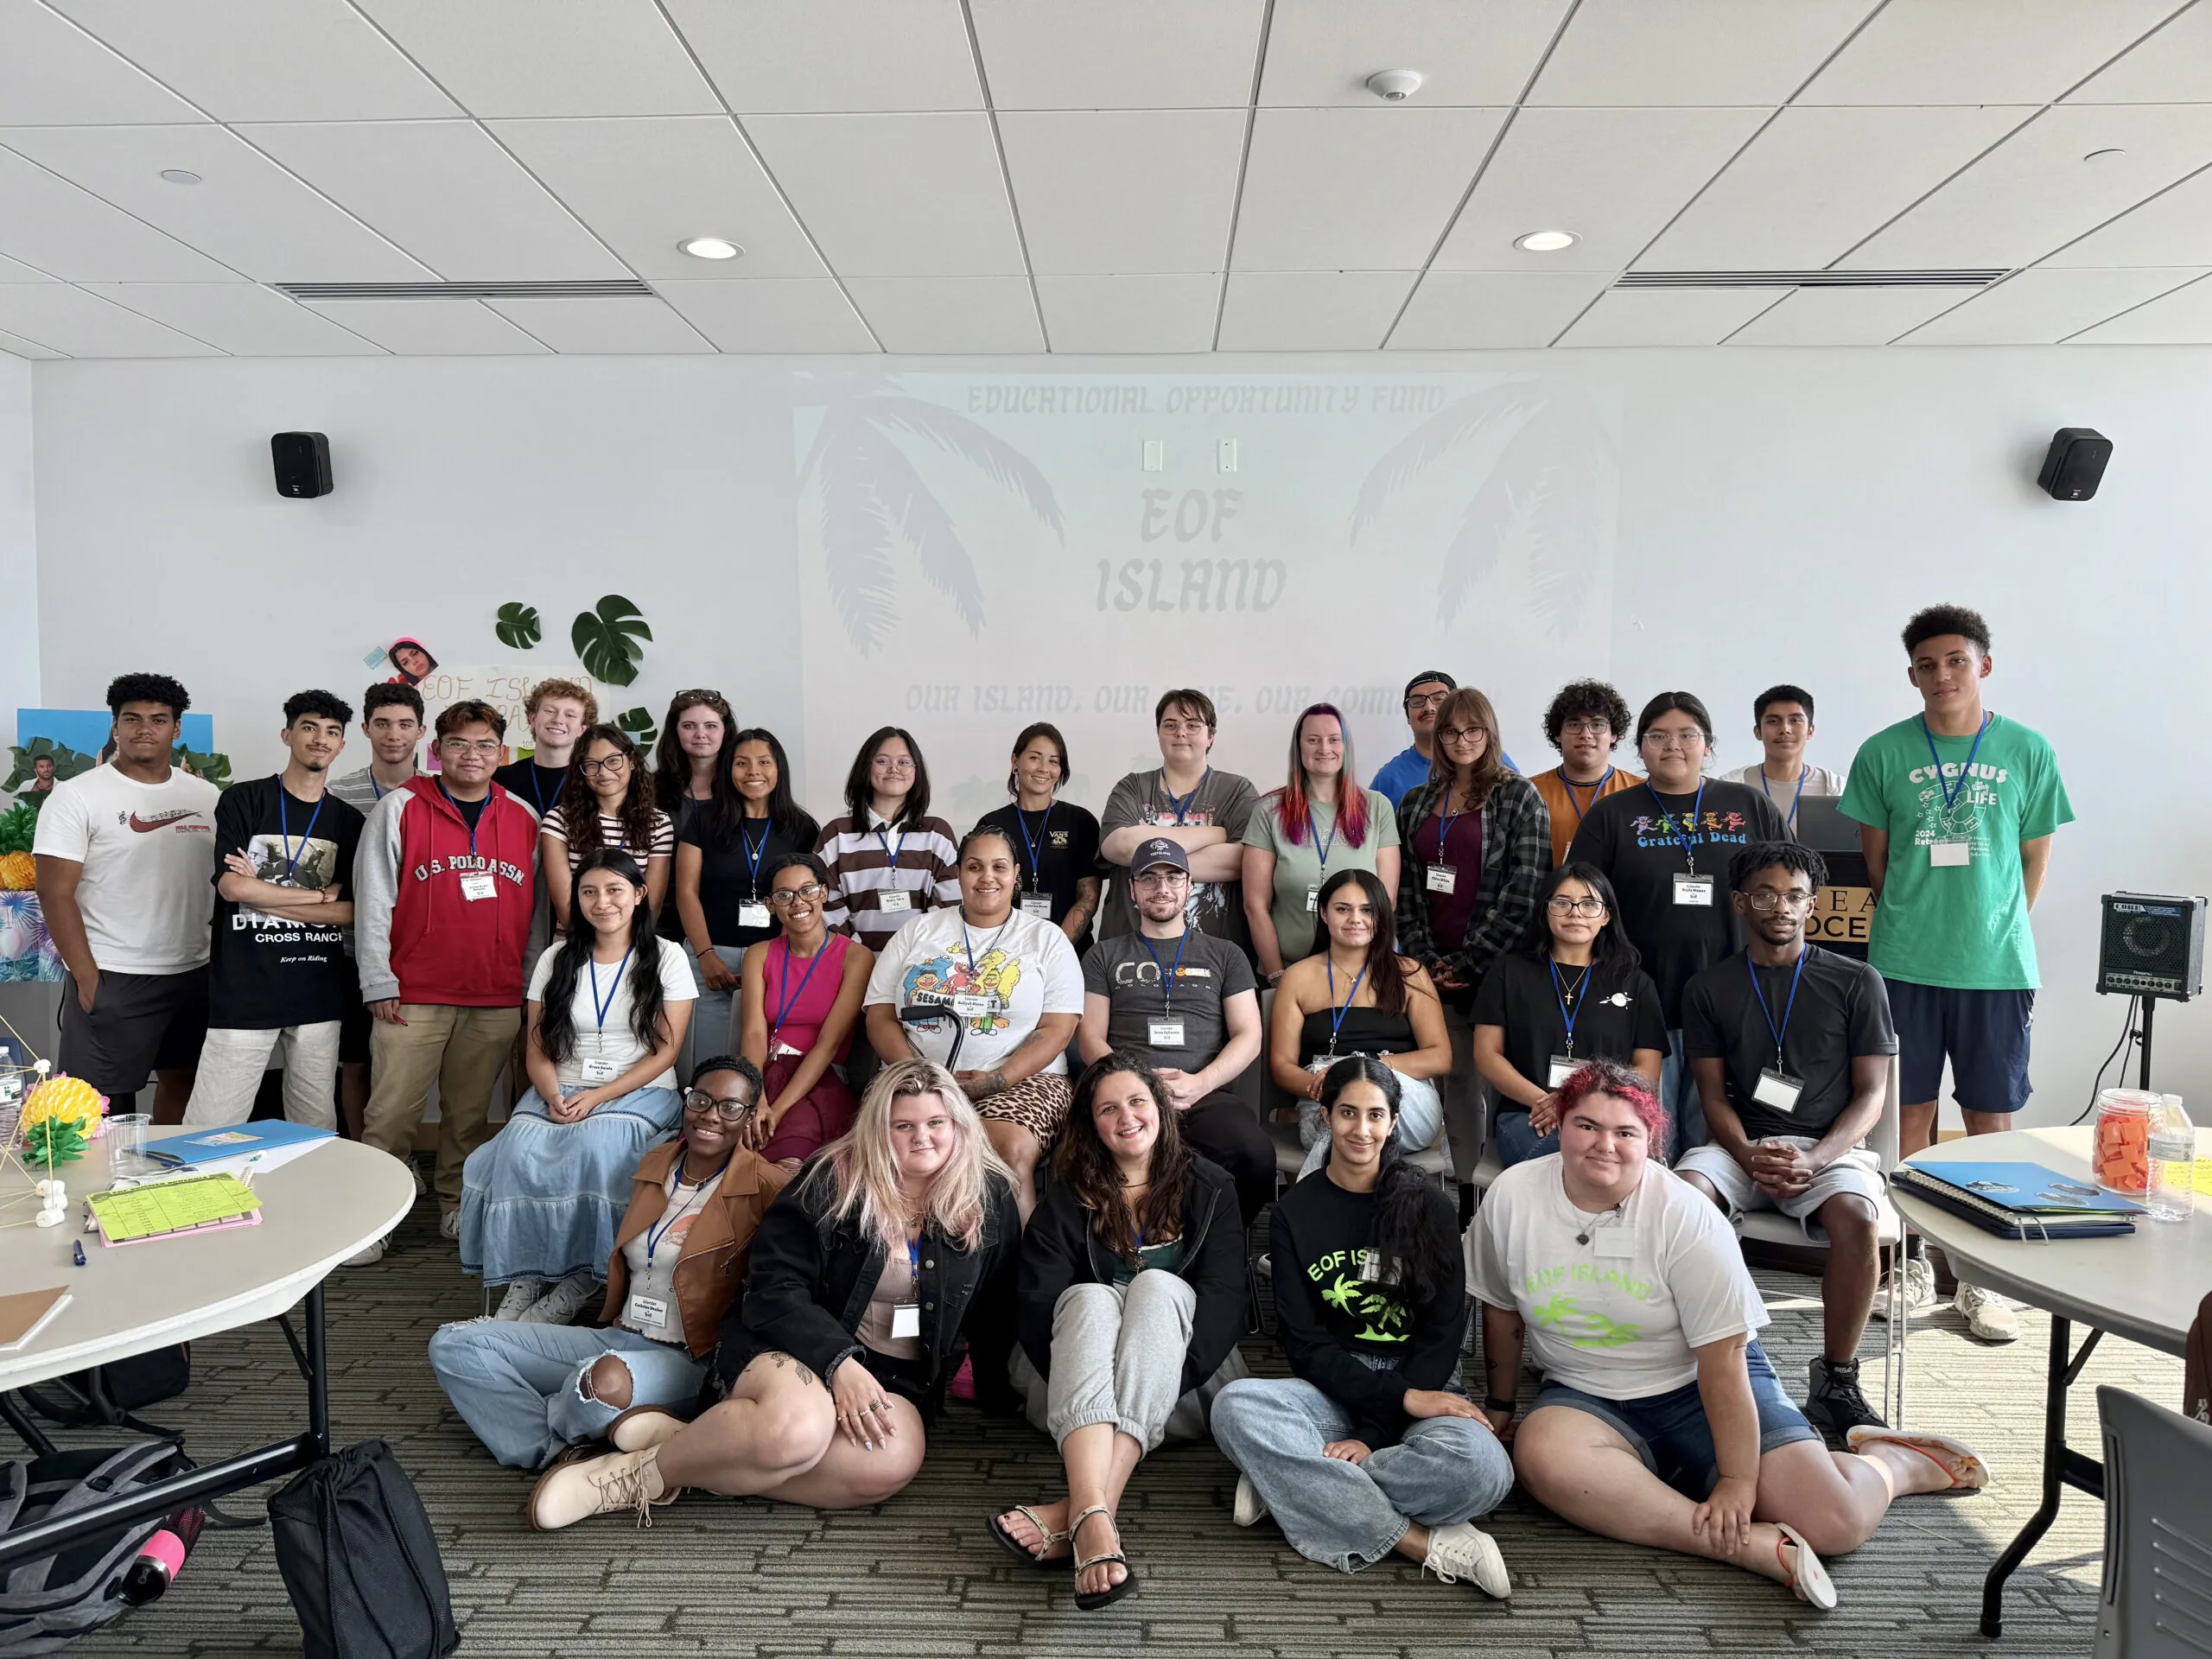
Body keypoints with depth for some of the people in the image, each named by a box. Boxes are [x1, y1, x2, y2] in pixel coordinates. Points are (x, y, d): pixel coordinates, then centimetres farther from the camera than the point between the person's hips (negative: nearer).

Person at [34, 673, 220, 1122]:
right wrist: (87, 977, -13)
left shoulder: (205, 796, 7)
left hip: (195, 974, 5)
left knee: (182, 1083, 15)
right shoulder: (77, 796, -5)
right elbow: (56, 893, -8)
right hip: (111, 978, -4)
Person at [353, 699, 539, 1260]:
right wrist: (379, 982, -5)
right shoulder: (400, 808, 1)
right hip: (414, 996, -2)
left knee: (470, 1113, 10)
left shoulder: (524, 818, 9)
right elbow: (372, 901, 0)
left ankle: (457, 1207, 23)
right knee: (392, 1114, -2)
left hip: (497, 1000, 3)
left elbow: (535, 906, 13)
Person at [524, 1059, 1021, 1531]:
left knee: (891, 1463, -34)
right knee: (796, 1425, -40)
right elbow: (775, 1290, -10)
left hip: (898, 1377, 3)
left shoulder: (989, 1199, 3)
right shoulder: (830, 1181, -6)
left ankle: (686, 1446, -21)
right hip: (792, 1350, -3)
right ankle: (644, 1471, -16)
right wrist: (838, 1363, -23)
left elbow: (999, 1304, 15)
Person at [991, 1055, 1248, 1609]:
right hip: (1078, 1398, 0)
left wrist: (1163, 1370, -21)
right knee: (1089, 1297, -30)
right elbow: (1034, 1304, -4)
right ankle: (1093, 1518, -55)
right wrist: (1078, 1373, -21)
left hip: (1184, 1392, 0)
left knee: (1157, 1286, -29)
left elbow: (1224, 1298, -5)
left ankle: (1081, 1511, -46)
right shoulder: (1067, 1199, 8)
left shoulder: (1208, 1187, 8)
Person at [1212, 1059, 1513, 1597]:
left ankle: (1292, 1483, -19)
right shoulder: (1296, 1212, 4)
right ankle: (1424, 1543, -28)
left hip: (1422, 1385, 0)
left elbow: (1443, 1333, -2)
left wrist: (1375, 1432, -15)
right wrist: (1400, 1396, -17)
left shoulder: (1427, 1207, 3)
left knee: (1480, 1468, -34)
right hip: (1331, 1389, 1)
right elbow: (1301, 1341, -2)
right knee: (1235, 1406, -32)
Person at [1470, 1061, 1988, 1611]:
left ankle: (1889, 1460, 19)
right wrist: (1500, 1405, 15)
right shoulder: (1511, 1195, -9)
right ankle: (1747, 1544, -27)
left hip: (1702, 1386, -2)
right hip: (1586, 1396, 2)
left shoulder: (1685, 1216, -18)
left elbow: (1723, 1357, -16)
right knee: (1542, 1456, -33)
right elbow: (1501, 1311, 6)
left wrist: (1738, 1481, -18)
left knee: (1837, 1522, -18)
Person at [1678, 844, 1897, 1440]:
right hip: (1740, 1145, 1)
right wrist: (1749, 1156, -14)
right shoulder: (1708, 988, 12)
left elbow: (1871, 1094, 4)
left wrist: (1814, 1160, -14)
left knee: (1855, 1218, -33)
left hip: (1830, 1145, -1)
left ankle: (1835, 1381, -14)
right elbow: (1713, 1095, 7)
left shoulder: (1856, 982, 9)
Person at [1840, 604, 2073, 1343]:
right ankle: (1912, 1262, 22)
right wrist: (1913, 922, 6)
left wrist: (1995, 928, 8)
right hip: (1905, 965, 0)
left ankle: (1982, 1275, 19)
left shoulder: (2027, 750, 0)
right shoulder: (1884, 753, -1)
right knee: (1912, 1113, 8)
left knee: (1990, 1120, 6)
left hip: (1997, 967, 0)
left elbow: (2035, 859, 8)